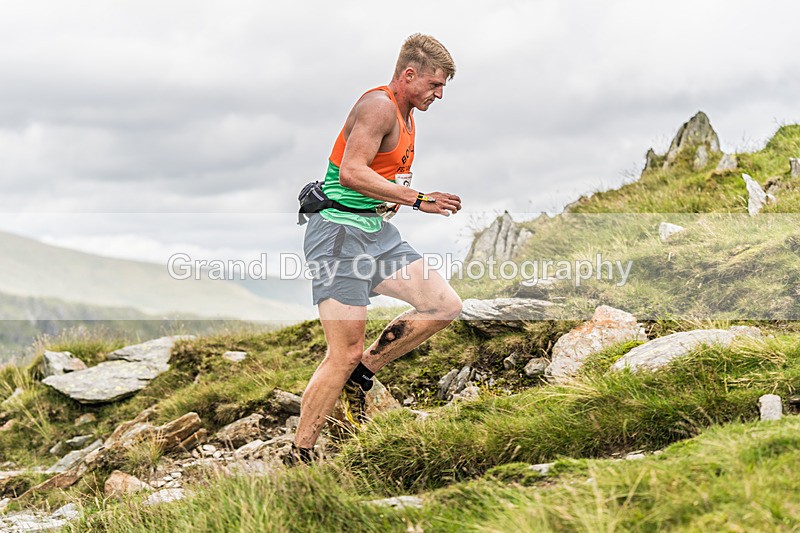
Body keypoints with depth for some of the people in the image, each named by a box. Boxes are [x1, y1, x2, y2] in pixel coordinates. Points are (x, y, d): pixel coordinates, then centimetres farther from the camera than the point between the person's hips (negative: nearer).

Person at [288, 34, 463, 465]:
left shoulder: (405, 116, 18)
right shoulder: (378, 106, -13)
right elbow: (352, 173, -26)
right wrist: (418, 199, -26)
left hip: (377, 234, 9)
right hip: (340, 233, -9)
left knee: (445, 305, -1)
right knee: (345, 353, -10)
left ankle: (362, 374, 11)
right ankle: (298, 458, 0)